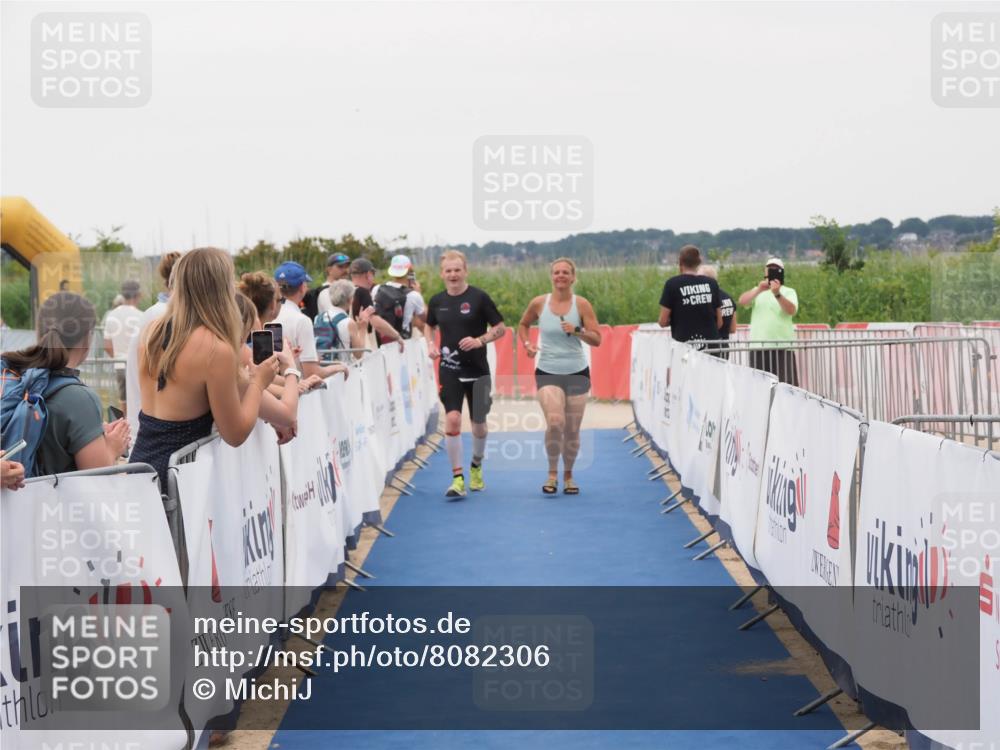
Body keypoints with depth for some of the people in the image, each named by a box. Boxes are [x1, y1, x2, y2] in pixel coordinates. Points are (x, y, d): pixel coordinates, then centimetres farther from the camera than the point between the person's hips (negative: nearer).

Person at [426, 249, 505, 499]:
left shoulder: (479, 297, -6)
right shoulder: (437, 301, 3)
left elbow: (500, 328, -2)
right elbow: (430, 326, 22)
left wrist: (480, 340, -18)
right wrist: (431, 344, 3)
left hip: (477, 370, -1)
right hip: (449, 370, 1)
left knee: (478, 424, 11)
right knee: (452, 419, -16)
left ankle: (476, 466, 39)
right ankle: (458, 478, -12)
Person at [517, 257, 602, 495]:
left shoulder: (582, 305, -3)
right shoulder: (539, 303, -1)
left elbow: (597, 339, -3)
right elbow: (523, 324, 18)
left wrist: (577, 330, -19)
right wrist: (527, 344, 1)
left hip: (577, 372, 1)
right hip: (547, 372, -1)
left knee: (572, 430, 5)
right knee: (555, 422, -22)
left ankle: (568, 476, 25)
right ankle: (552, 474, -5)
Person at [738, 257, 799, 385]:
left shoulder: (789, 292, 10)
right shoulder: (757, 291, 17)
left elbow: (791, 310, -10)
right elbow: (742, 301, -1)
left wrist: (777, 294, -26)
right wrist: (759, 290, -17)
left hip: (782, 345, -2)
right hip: (759, 346, 2)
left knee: (785, 384, -9)